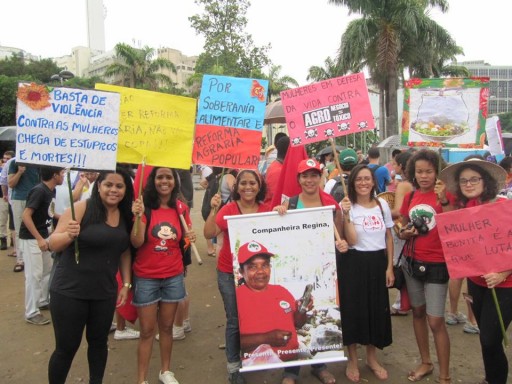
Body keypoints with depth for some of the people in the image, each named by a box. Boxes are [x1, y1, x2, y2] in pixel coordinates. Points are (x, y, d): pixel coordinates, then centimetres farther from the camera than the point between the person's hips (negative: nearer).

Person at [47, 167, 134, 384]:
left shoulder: (125, 216, 2)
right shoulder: (81, 208, -13)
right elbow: (53, 244, -12)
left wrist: (126, 284, 8)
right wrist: (69, 234, -32)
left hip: (104, 293, 5)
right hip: (69, 292, -4)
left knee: (99, 342, 19)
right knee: (66, 347, 7)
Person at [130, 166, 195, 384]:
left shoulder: (181, 208, 0)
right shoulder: (144, 206, -11)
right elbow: (136, 243, -18)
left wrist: (190, 238, -9)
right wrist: (138, 217, -31)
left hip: (173, 276, 3)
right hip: (146, 277, -3)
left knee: (166, 327, 16)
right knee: (147, 331, 5)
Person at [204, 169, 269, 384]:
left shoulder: (266, 210, -2)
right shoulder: (228, 209, -11)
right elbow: (209, 234, -18)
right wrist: (214, 209, -29)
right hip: (229, 273, -3)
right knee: (234, 320, 6)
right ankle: (233, 366, 25)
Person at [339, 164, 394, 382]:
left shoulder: (382, 205, 3)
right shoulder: (347, 206, -8)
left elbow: (389, 237, 9)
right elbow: (351, 241, -18)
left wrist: (390, 267, 4)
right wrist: (346, 215, -27)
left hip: (378, 262, 4)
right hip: (354, 263, -3)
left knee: (378, 309, 11)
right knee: (353, 309, 3)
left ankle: (372, 358, 33)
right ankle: (352, 360, 24)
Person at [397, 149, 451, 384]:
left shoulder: (445, 194, -10)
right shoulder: (410, 197, 4)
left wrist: (444, 200, -33)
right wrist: (404, 233, -8)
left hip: (436, 265, -5)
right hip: (412, 262, 5)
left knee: (436, 321, -3)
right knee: (417, 312, 17)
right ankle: (425, 363, 35)